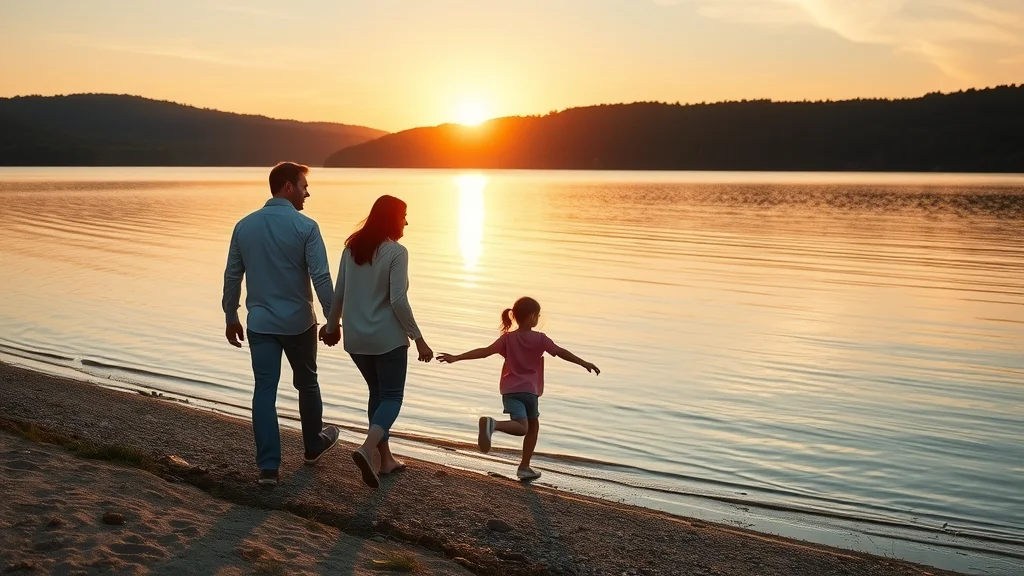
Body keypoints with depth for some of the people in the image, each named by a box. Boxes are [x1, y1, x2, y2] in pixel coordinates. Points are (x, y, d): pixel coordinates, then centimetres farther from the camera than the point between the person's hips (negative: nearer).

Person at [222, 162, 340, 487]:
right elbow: (321, 277, -15)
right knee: (306, 384, 17)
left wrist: (231, 318, 16)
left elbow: (232, 276, 6)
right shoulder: (305, 227, -12)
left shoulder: (244, 226, 2)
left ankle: (268, 466, 1)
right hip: (299, 322, -3)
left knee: (264, 390, 4)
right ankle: (314, 445, 36)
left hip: (260, 324, 3)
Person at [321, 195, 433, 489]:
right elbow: (398, 301, -19)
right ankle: (367, 449, -21)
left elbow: (339, 292, 8)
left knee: (377, 394, 19)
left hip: (356, 337, 6)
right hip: (387, 337, -6)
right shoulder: (396, 252, -14)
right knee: (392, 397, 3)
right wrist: (418, 338, -13)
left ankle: (386, 459, 21)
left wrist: (332, 325, 22)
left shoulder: (352, 247, 5)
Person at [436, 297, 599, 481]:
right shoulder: (540, 338, -2)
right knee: (533, 425, 18)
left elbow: (485, 351, -7)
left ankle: (490, 424, -34)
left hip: (509, 390, 2)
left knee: (522, 427, -5)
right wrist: (585, 363, 12)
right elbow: (561, 353, 2)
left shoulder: (508, 338, 3)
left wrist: (456, 358, -10)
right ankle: (524, 467, 15)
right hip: (529, 390, -2)